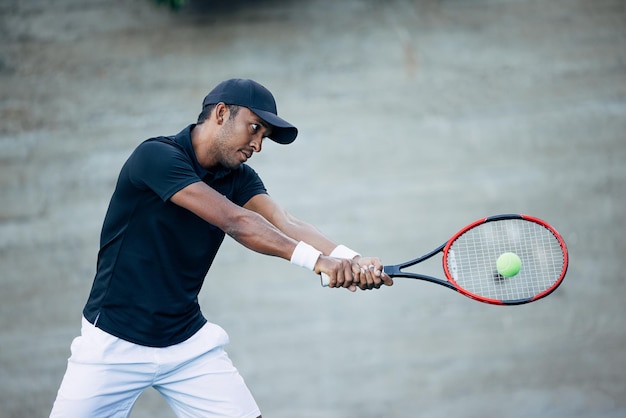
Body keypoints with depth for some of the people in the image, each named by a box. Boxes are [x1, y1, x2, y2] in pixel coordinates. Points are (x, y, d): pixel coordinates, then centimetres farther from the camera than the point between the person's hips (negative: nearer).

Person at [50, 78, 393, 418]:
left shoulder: (239, 178, 2)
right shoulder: (156, 156, -19)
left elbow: (284, 225, -16)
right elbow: (234, 222, -29)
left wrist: (351, 259, -34)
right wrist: (315, 259, -38)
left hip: (189, 344, 5)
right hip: (115, 344, -5)